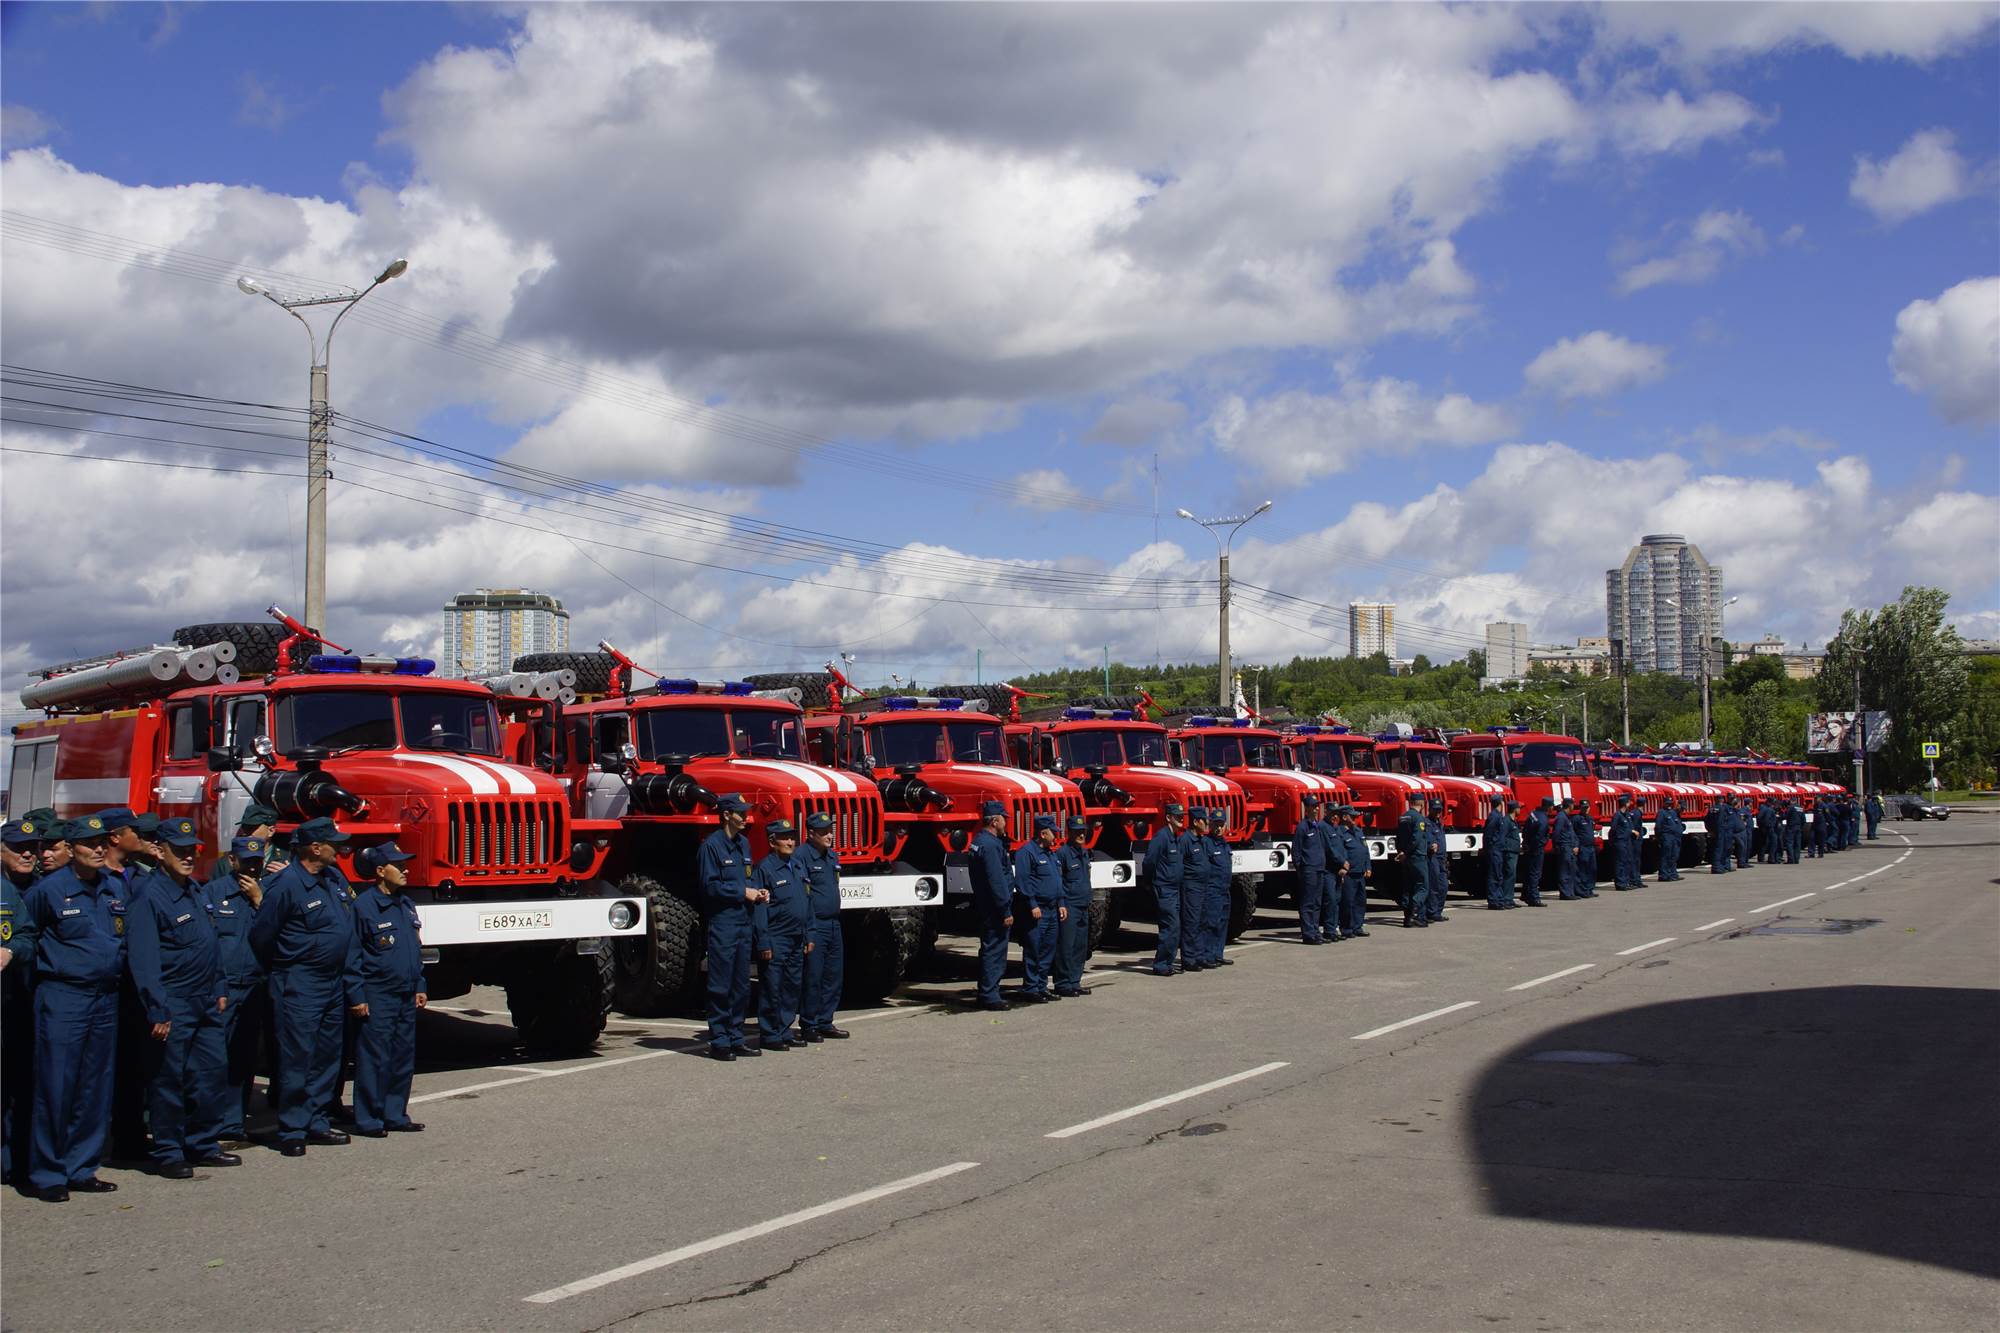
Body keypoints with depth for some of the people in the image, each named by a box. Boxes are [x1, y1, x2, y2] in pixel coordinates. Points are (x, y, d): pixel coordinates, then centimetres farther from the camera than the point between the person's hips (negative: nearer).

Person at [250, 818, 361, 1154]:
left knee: (327, 1058, 12)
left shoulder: (336, 879, 9)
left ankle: (315, 1123, 22)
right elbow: (261, 937, -9)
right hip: (299, 987, -8)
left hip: (334, 984, 8)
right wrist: (282, 974, 5)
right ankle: (291, 1131, 4)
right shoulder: (285, 885, -15)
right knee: (297, 1060, -4)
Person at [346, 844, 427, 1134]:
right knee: (374, 1059, -3)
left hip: (406, 997, 8)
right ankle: (368, 1120, 5)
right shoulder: (364, 905, -11)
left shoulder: (406, 905, 13)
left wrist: (420, 987, 17)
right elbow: (352, 954, -11)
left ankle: (395, 1116, 19)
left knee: (404, 1058, 10)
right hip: (377, 998, -7)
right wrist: (357, 995, -13)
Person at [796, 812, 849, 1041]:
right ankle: (809, 1026, 6)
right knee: (813, 978, -3)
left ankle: (825, 1023, 19)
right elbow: (802, 897, -17)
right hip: (815, 926, -8)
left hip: (834, 925, 8)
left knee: (834, 976, 10)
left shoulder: (833, 856, 15)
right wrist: (808, 933, -20)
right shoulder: (802, 857, -12)